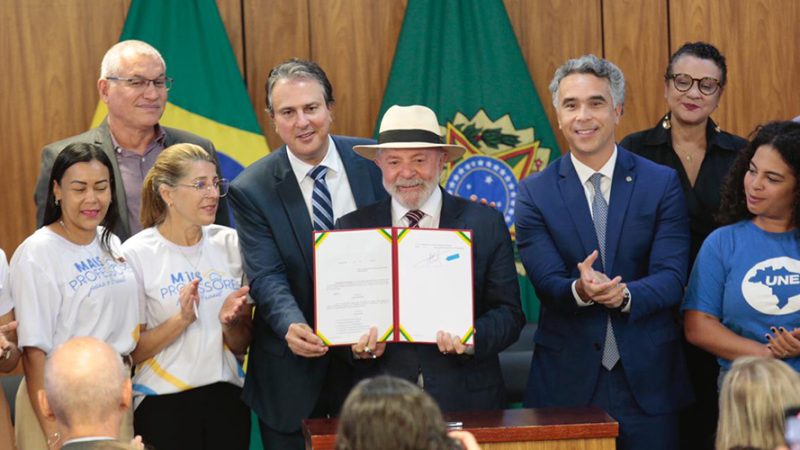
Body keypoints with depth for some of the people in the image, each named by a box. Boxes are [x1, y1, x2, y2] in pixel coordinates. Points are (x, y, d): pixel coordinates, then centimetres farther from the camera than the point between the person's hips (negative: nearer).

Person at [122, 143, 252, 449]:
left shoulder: (230, 243, 5)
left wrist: (230, 322, -12)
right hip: (164, 400, -4)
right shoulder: (137, 253, -7)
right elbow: (132, 351, -7)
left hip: (226, 395, 4)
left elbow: (241, 346, 9)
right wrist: (181, 319, -20)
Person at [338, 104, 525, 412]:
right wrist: (357, 346, -14)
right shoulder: (352, 228, 6)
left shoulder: (485, 224, 3)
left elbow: (508, 314, 1)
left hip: (467, 399, -1)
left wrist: (474, 338, -19)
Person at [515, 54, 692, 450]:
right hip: (565, 382, 0)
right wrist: (579, 290, -29)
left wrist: (625, 295, -26)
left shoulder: (662, 184, 1)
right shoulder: (534, 193, 2)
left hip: (647, 377, 0)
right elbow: (546, 282, -7)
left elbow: (672, 278, -6)